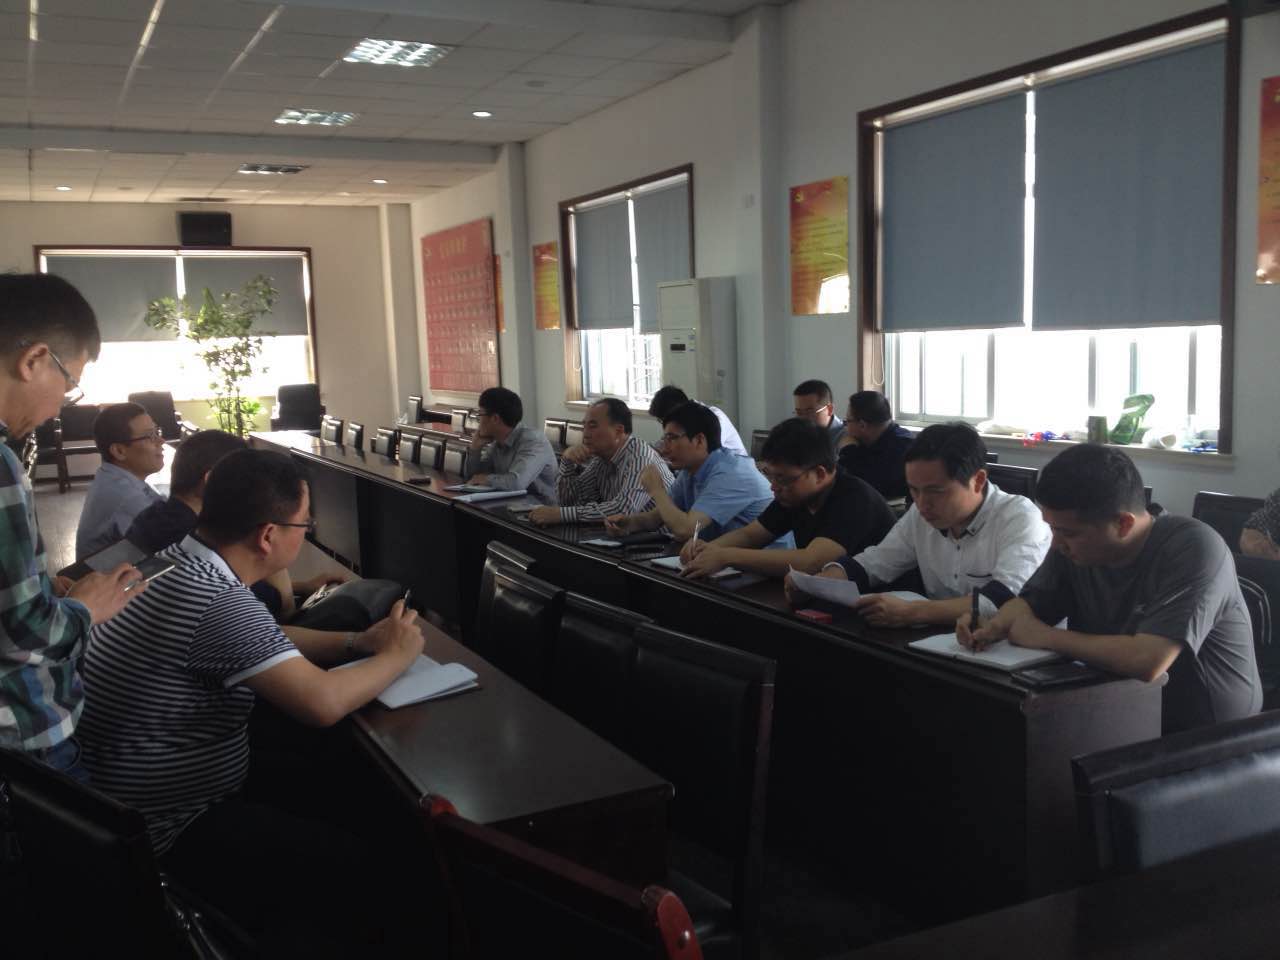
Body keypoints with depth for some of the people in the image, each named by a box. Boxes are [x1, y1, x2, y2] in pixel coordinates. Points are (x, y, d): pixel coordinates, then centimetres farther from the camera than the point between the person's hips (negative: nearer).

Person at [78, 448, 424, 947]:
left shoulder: (171, 561, 1)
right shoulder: (217, 601, -28)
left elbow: (263, 646, 14)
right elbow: (324, 703, -30)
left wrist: (356, 643, 3)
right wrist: (395, 655, -11)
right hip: (165, 835, -10)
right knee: (361, 869, -9)